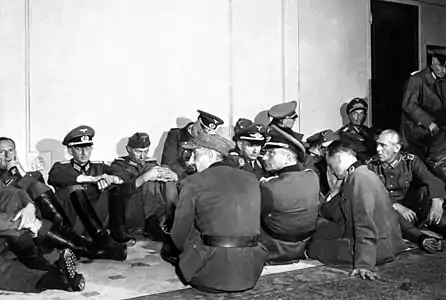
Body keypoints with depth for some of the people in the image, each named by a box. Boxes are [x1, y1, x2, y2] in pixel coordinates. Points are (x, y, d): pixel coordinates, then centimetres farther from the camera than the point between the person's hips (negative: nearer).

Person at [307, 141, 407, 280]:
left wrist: (364, 264, -31)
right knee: (320, 226, 17)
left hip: (378, 247, -10)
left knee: (314, 247, -5)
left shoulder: (360, 178, -21)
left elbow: (366, 224, -28)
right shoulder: (361, 174, 12)